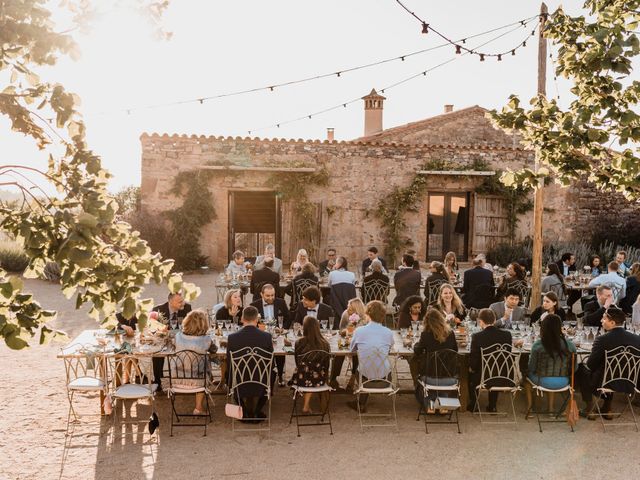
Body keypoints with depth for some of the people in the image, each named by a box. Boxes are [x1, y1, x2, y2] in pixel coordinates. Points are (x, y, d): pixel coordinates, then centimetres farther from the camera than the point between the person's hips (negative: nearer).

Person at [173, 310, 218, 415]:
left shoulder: (178, 336, -12)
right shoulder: (206, 340, -20)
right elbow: (214, 350, 3)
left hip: (179, 379, 3)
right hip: (197, 381, -3)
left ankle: (199, 407, 43)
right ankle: (199, 408, 39)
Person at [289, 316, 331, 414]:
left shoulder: (299, 342, -13)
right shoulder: (324, 344, -12)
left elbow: (297, 363, 3)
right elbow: (326, 365, 1)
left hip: (301, 379, 0)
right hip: (318, 380, 0)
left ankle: (306, 405, 41)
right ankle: (306, 405, 38)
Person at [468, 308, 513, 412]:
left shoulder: (477, 337, -19)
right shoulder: (507, 334, -8)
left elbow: (473, 361, -14)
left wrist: (472, 368, 8)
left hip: (482, 378, -3)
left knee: (471, 372, 32)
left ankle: (473, 405, 43)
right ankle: (492, 406, 42)